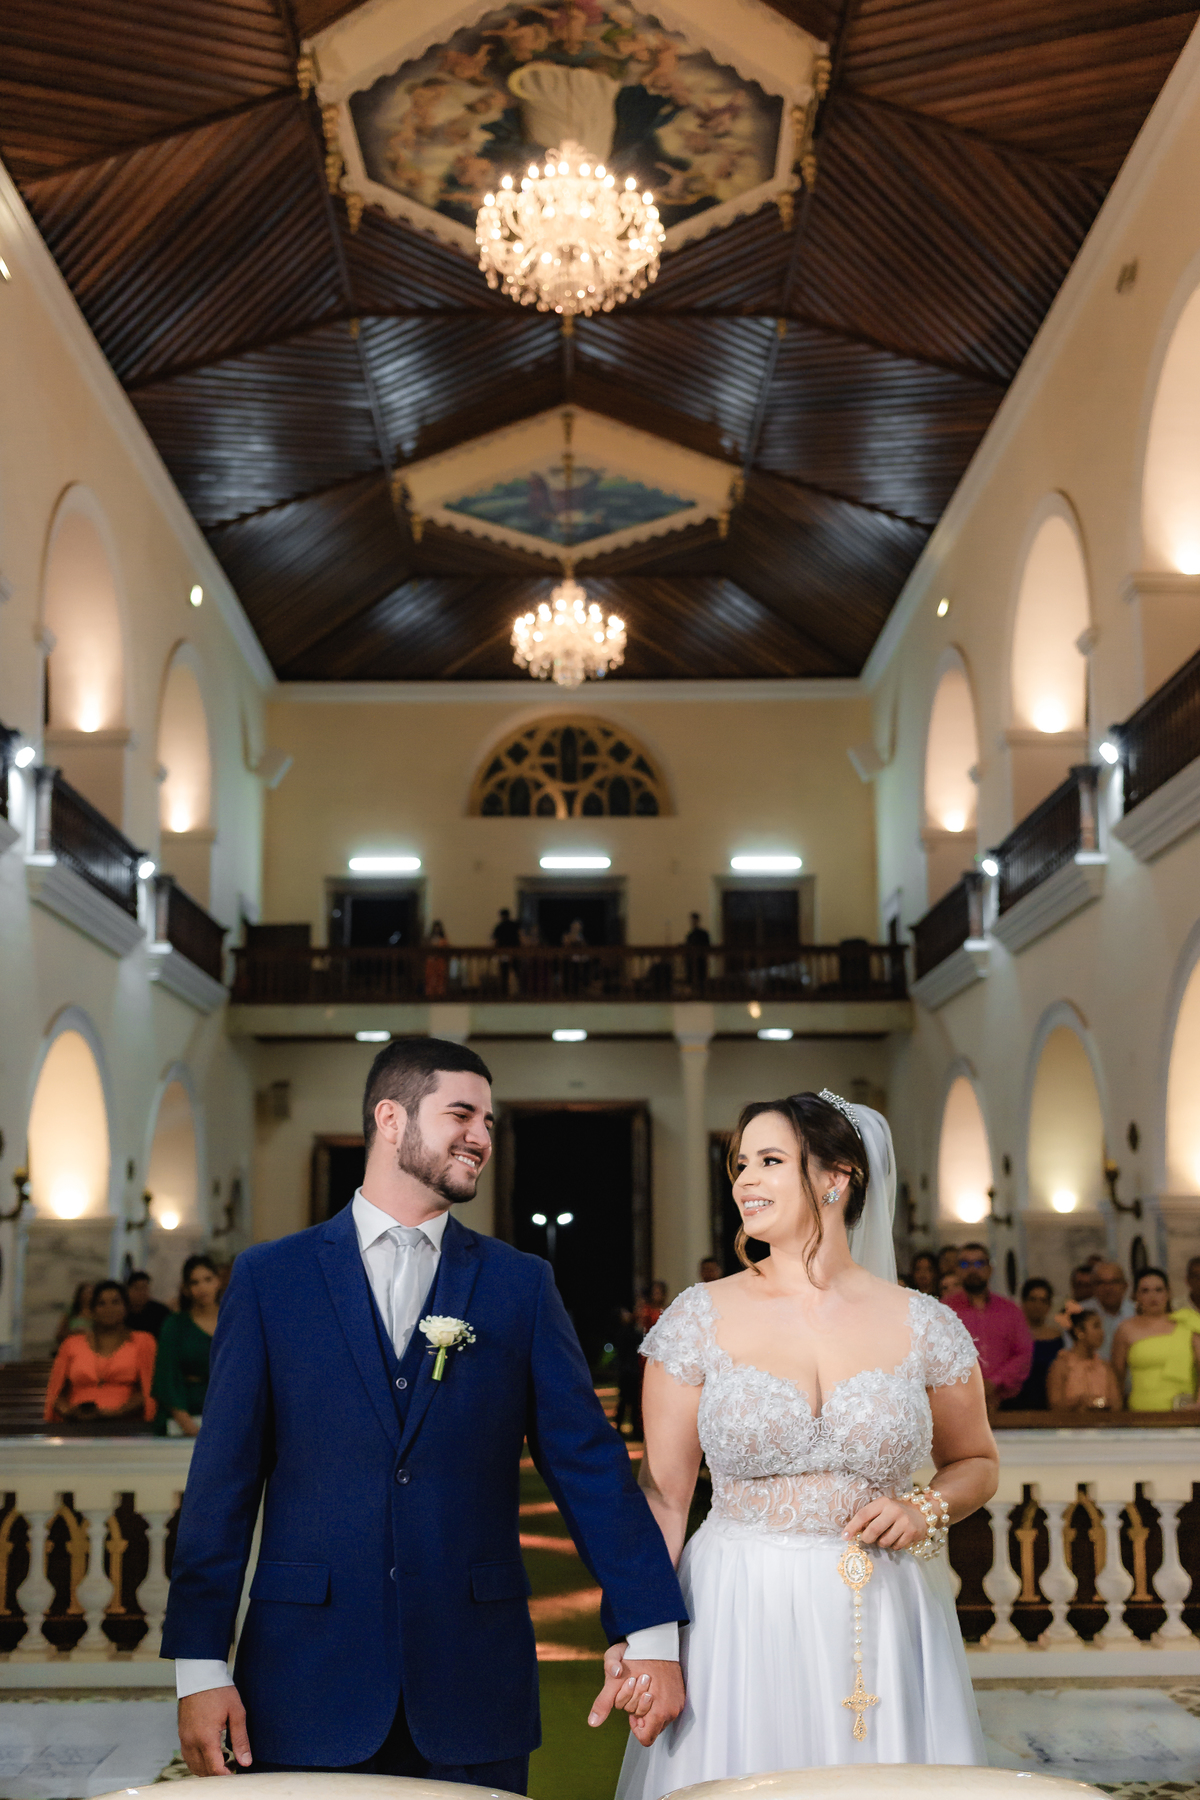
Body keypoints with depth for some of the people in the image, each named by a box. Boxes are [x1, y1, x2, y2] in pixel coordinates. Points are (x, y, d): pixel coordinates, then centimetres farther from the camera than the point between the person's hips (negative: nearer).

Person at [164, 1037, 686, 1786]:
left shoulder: (521, 1284, 5)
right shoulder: (270, 1276, 3)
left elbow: (589, 1461, 2)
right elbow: (225, 1478, 1)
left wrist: (648, 1633, -4)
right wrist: (200, 1665, -3)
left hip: (476, 1692, 1)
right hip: (309, 1687, -1)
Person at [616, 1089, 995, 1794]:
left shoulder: (924, 1326, 0)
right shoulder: (701, 1318, -2)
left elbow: (978, 1463, 15)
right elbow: (664, 1496, 0)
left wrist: (925, 1510, -6)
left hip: (883, 1622, 1)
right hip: (737, 1618, -1)